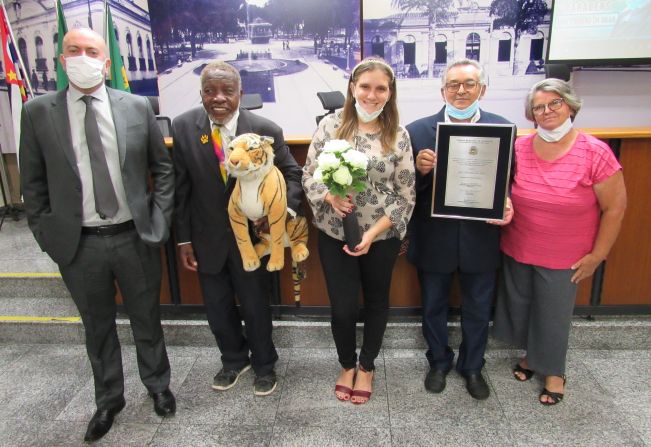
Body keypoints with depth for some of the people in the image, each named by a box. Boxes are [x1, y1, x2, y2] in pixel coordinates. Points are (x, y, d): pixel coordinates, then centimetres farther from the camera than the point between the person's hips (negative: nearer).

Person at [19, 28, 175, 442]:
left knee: (147, 319, 16)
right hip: (78, 244, 1)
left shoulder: (137, 106, -2)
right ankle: (109, 398, 39)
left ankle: (158, 384, 41)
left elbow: (163, 168, 5)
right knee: (98, 326, 17)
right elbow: (33, 183, 4)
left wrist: (159, 219, -2)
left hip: (136, 238, 0)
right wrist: (47, 234, -1)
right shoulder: (38, 112, -2)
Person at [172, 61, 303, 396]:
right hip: (207, 239, 2)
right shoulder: (183, 127, -9)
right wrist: (183, 238, 0)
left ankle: (264, 365, 41)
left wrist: (286, 210, -20)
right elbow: (181, 188, -2)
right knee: (217, 308, 18)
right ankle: (234, 360, 46)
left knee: (256, 307, 14)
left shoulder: (266, 130, -15)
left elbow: (292, 174, -3)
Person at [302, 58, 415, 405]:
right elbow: (309, 176, 0)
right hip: (334, 234, 0)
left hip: (382, 236, 1)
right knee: (343, 307, 5)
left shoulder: (398, 136, -6)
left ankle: (366, 366, 41)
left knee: (376, 301, 16)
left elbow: (406, 196, -6)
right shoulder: (330, 125, -5)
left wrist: (373, 233, -15)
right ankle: (347, 364, 36)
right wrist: (330, 197, -21)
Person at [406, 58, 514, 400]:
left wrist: (506, 204, -20)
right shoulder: (418, 130, -8)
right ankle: (439, 362, 45)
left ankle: (472, 367, 44)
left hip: (480, 239, 1)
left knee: (478, 310, 19)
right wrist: (420, 170, -28)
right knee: (433, 307, 19)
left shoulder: (502, 128, -4)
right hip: (434, 239, 0)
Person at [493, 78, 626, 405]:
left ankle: (553, 371, 38)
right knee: (519, 306, 18)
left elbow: (615, 208, -8)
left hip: (562, 258, -3)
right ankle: (531, 354, 47)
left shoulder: (595, 153, -14)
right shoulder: (519, 148, -6)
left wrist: (597, 255, -7)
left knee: (554, 315, 11)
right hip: (517, 251, 3)